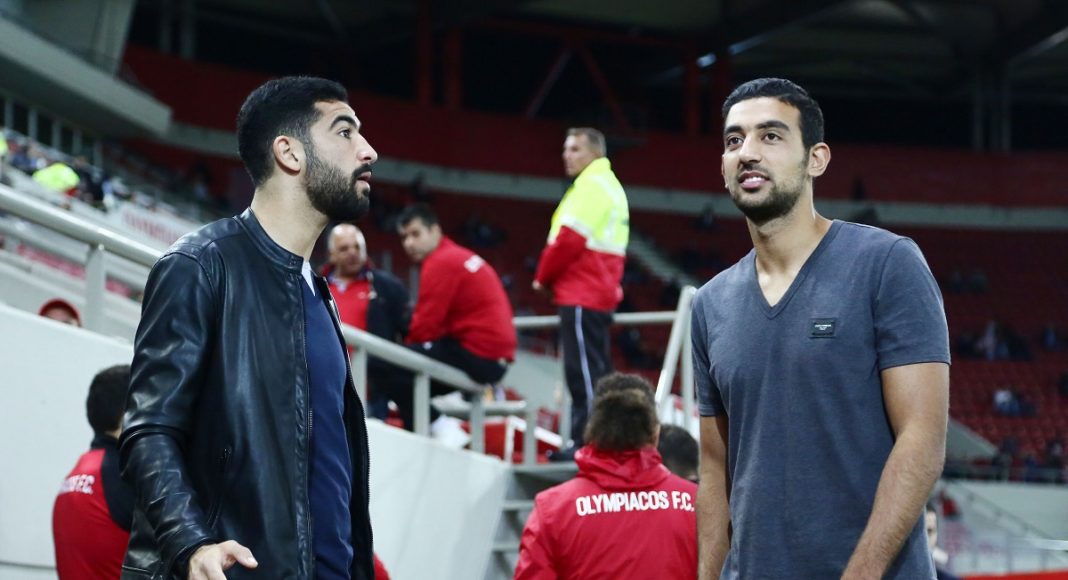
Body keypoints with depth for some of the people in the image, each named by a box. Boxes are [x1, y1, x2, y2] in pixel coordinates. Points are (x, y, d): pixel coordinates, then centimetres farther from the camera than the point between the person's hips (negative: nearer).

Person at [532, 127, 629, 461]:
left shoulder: (591, 185, -10)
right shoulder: (612, 186, 21)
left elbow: (569, 238, -17)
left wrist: (543, 277, -3)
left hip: (581, 295, -10)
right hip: (602, 292, 10)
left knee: (583, 370, -11)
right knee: (596, 370, 13)